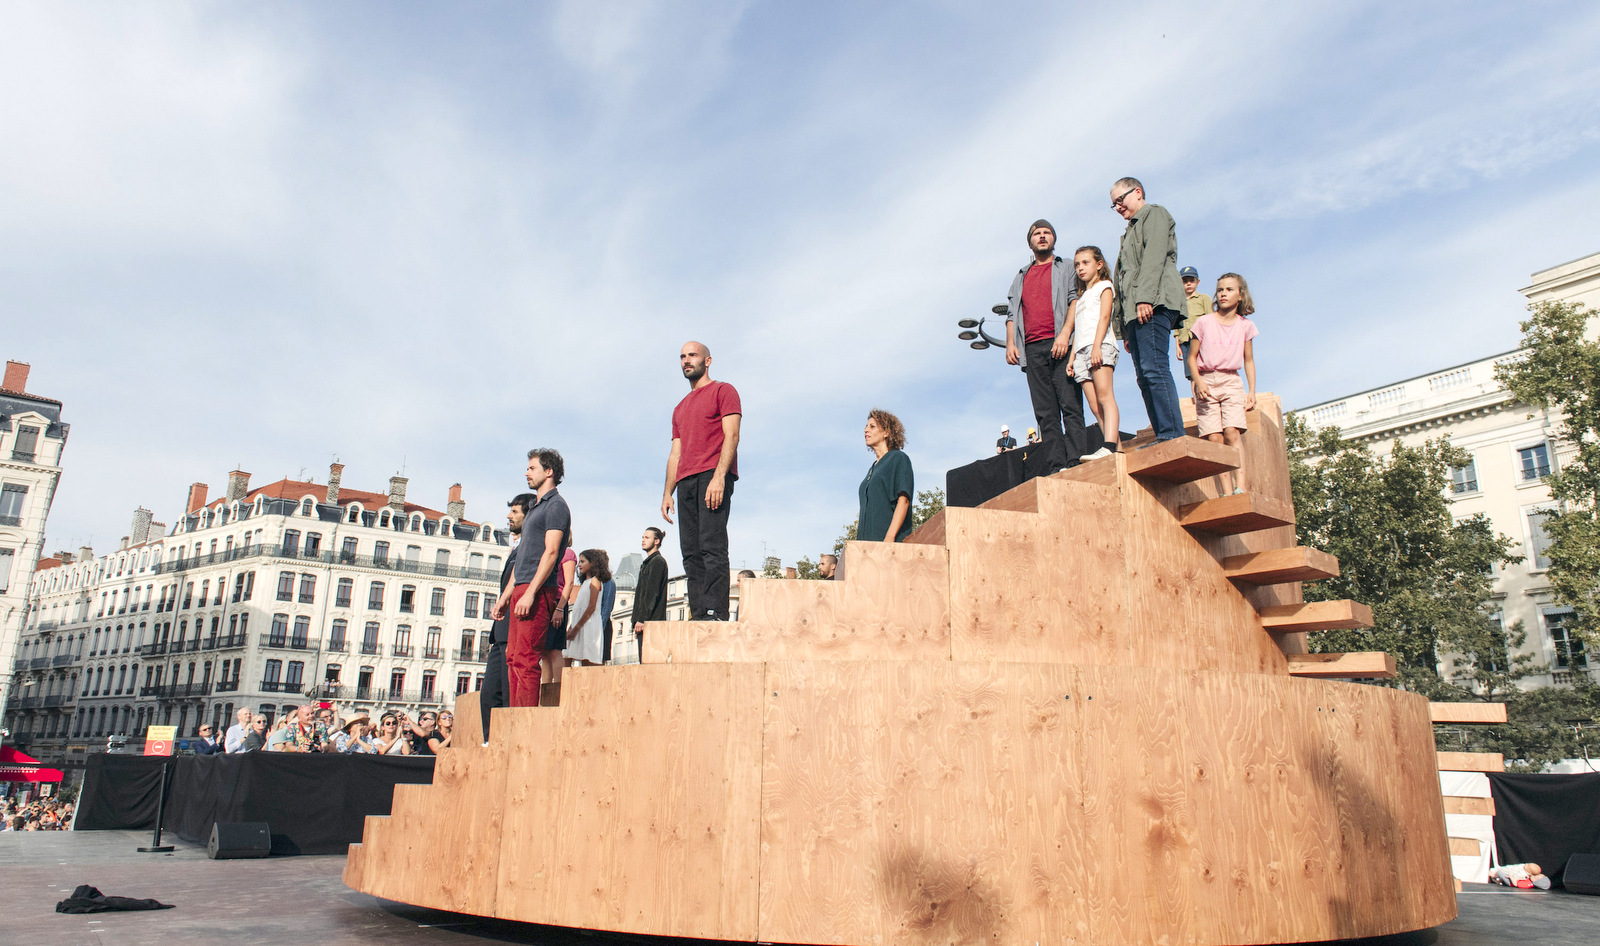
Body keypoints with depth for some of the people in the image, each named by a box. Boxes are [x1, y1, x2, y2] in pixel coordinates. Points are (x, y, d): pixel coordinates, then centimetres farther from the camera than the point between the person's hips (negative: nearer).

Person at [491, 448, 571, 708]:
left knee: (525, 658, -14)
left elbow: (551, 553, -16)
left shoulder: (555, 506, -4)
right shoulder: (535, 508, 25)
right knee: (513, 657, 7)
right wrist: (505, 596, 22)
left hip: (538, 591, -10)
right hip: (521, 589, 10)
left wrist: (530, 593, -24)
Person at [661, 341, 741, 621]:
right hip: (686, 482, 7)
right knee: (691, 553, -1)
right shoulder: (680, 408, 29)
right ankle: (698, 615, -4)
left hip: (713, 476, -7)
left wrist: (718, 477, -17)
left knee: (712, 547, -17)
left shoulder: (723, 391, 8)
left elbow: (731, 435, -5)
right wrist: (667, 493, 14)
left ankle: (715, 613, -22)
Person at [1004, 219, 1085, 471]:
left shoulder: (1066, 268, 16)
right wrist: (1010, 342, 5)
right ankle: (1055, 468, -8)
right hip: (1032, 349, 4)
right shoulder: (1021, 277, 27)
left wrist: (1065, 333, -13)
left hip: (1061, 345, -4)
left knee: (1070, 405, -13)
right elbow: (1012, 312, 22)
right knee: (1045, 412, -4)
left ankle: (1074, 462, -18)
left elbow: (1076, 300, 2)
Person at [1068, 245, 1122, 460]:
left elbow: (1104, 316, -4)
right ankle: (1118, 450, -11)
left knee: (1104, 396, -22)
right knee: (1094, 404, -6)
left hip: (1100, 345, -7)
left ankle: (1109, 447, -36)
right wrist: (1072, 358, 12)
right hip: (1081, 350, 7)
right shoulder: (1081, 297, 32)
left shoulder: (1104, 286, 12)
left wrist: (1096, 346, -18)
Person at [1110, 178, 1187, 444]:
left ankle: (1172, 435, -26)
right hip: (1134, 312, 9)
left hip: (1153, 304, -9)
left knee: (1154, 369, -20)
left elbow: (1155, 255, -8)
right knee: (1145, 377, 0)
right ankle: (1165, 437, -4)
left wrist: (1145, 297, -21)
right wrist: (1125, 326, 18)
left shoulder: (1154, 213, 10)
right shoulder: (1132, 232, 35)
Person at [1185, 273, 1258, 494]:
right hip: (1206, 382, 0)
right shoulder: (1204, 322, 5)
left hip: (1231, 382, 0)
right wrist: (1198, 382, -9)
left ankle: (1240, 487, -25)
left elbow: (1249, 361, 15)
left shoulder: (1245, 325, 9)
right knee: (1214, 438, -11)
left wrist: (1252, 391, 6)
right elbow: (1192, 356, 6)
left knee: (1232, 432, -19)